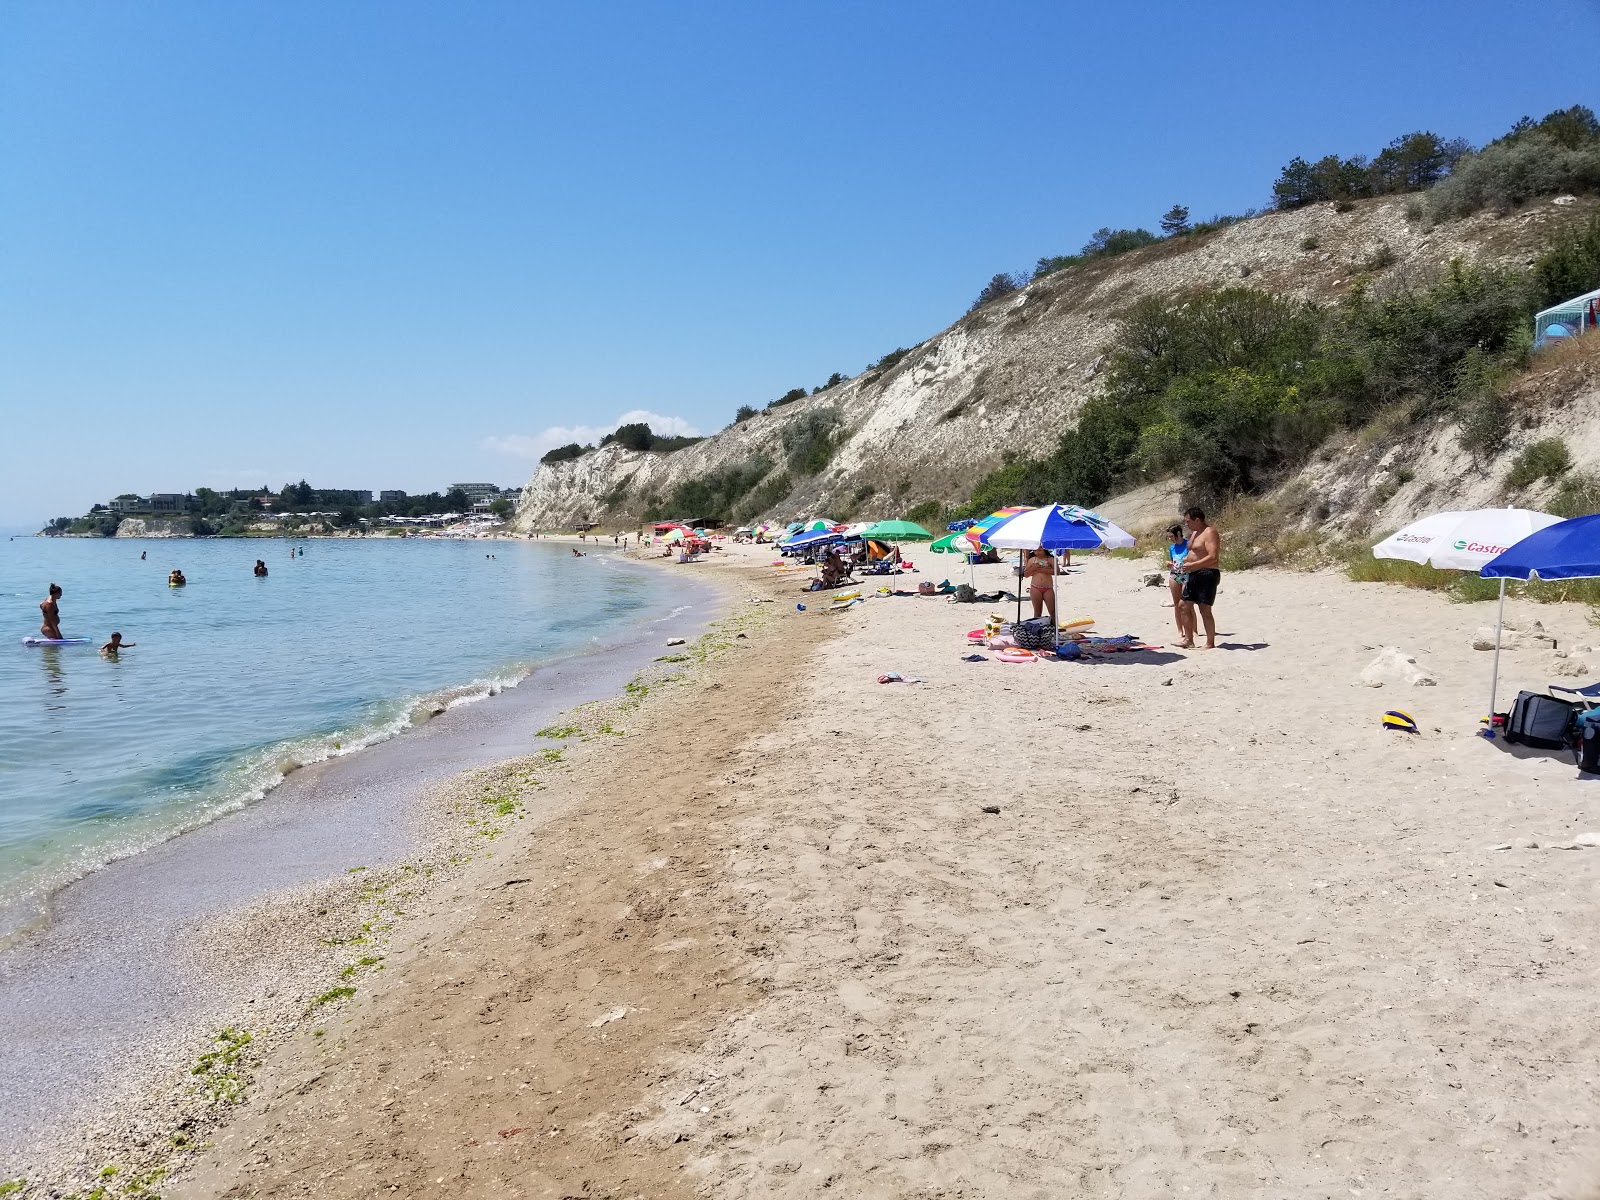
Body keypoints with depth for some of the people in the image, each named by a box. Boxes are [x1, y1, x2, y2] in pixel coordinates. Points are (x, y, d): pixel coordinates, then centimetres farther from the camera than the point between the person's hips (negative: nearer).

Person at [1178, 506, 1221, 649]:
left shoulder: (1210, 533, -13)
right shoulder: (1194, 533, 17)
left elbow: (1213, 557, -23)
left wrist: (1192, 565, -23)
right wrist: (1184, 560, 8)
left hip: (1207, 574, -10)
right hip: (1193, 574, 10)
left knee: (1204, 609, -9)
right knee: (1186, 605, 10)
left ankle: (1210, 643, -2)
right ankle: (1188, 640, 16)